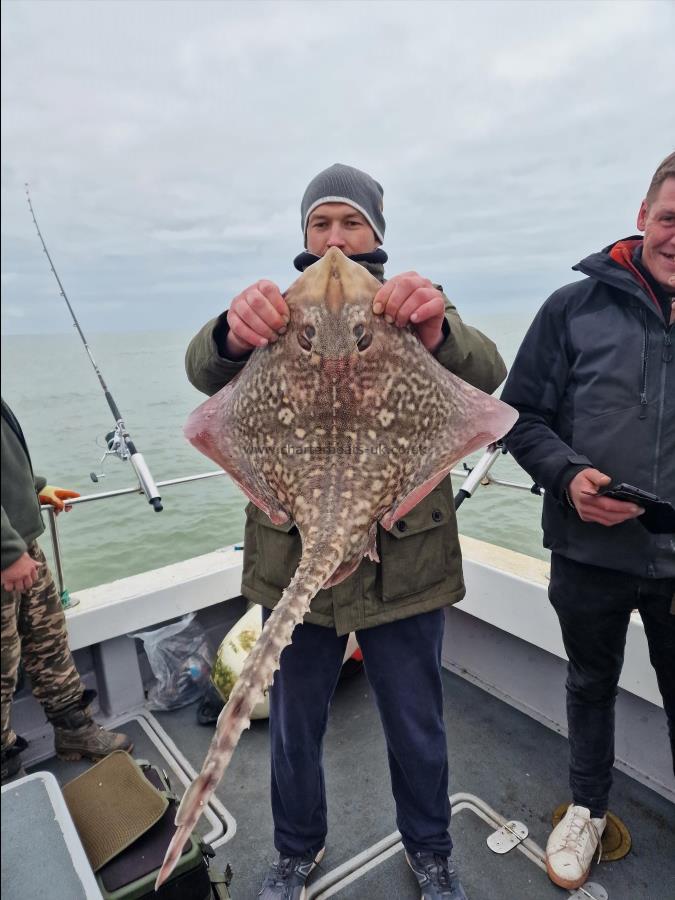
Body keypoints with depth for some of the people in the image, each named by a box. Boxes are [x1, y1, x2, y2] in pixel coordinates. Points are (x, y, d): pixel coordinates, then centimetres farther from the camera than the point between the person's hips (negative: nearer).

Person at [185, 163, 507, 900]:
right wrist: (232, 335, -39)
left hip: (404, 562, 0)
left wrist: (438, 334, -40)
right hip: (295, 559, 1)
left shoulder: (418, 314, 1)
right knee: (293, 727, 19)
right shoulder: (279, 316, 3)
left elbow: (485, 374, -17)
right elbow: (204, 372, -15)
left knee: (416, 727, 18)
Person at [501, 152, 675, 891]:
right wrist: (567, 475, -19)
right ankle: (588, 807, 45)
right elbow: (522, 416, -3)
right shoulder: (577, 307, -6)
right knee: (591, 683, 20)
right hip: (589, 552, -1)